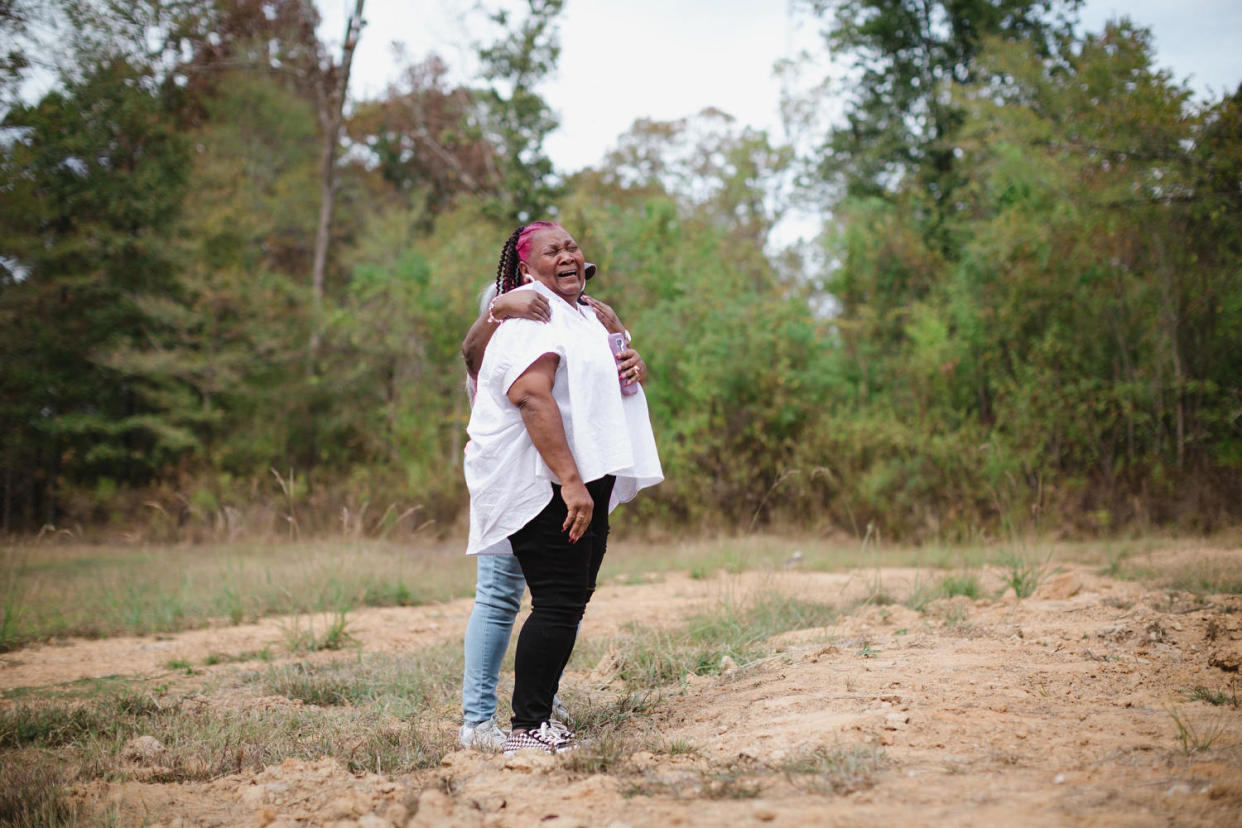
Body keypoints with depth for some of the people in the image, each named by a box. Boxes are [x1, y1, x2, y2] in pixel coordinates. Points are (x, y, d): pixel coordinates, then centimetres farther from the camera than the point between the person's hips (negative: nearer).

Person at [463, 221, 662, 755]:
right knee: (558, 602, -14)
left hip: (583, 482, 10)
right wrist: (571, 482, -30)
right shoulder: (529, 313, -10)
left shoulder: (584, 315, 22)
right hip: (544, 484, -10)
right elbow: (532, 395, -24)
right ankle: (527, 730, -12)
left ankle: (541, 719, 17)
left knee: (570, 602, 11)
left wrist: (631, 368, 17)